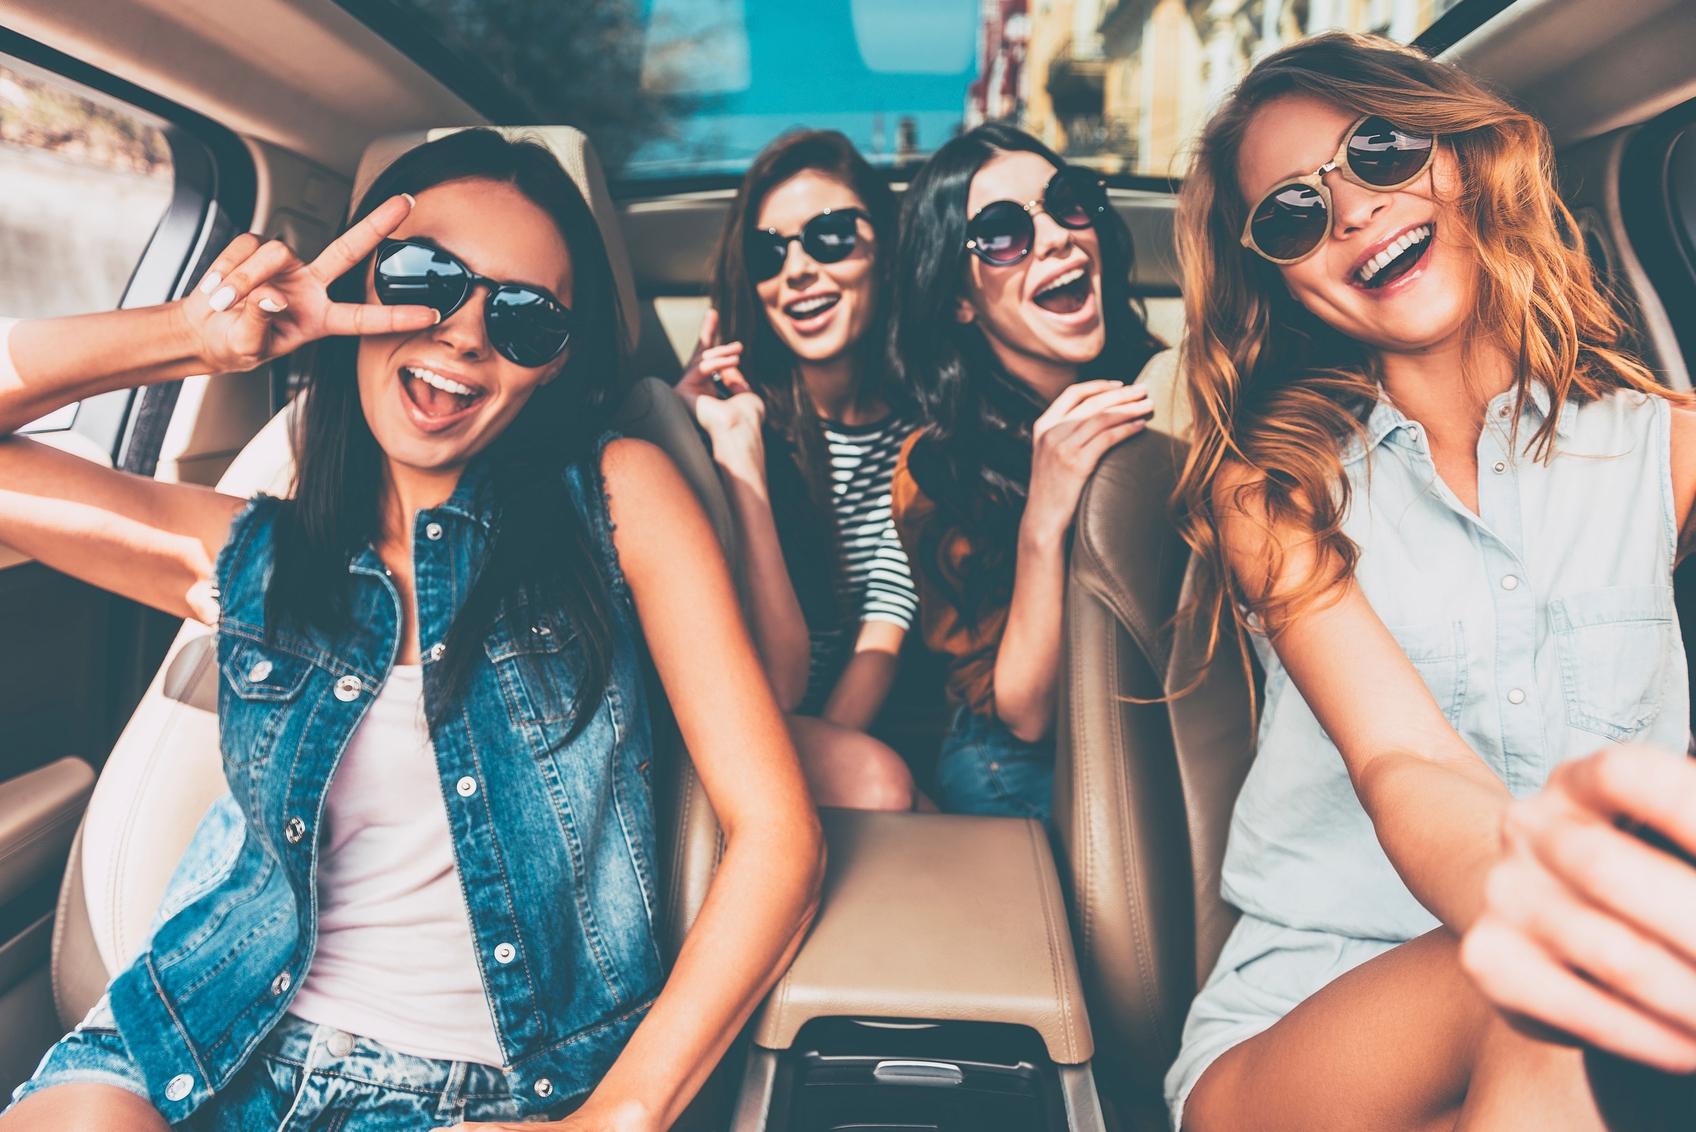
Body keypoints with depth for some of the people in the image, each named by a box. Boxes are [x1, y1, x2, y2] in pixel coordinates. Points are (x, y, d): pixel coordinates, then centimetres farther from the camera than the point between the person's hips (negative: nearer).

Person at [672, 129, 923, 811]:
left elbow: (882, 639, -1)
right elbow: (775, 685, -19)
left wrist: (832, 739, -21)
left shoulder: (913, 423, -1)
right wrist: (739, 456, -26)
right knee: (876, 782, -31)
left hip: (853, 724, 4)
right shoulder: (729, 407, -12)